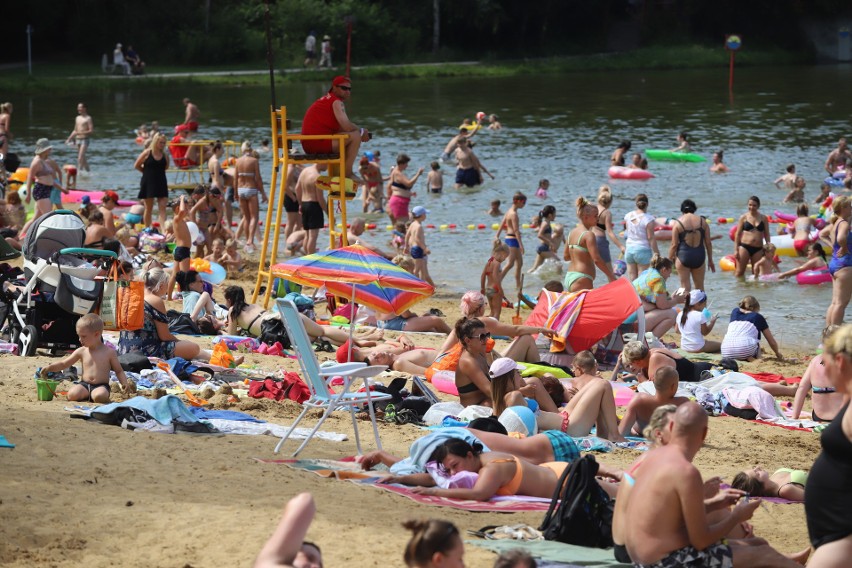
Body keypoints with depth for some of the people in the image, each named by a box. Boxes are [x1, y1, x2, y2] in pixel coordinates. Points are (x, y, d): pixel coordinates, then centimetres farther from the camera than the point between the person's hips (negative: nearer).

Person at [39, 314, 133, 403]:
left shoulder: (109, 352, 1)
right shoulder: (81, 351, 9)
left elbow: (119, 371, 9)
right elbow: (63, 364, 14)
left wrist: (125, 384, -8)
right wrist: (49, 368, -2)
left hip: (101, 386, -3)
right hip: (84, 385, 3)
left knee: (100, 395, -37)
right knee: (72, 394, -29)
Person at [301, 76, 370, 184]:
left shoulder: (326, 100, 23)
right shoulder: (336, 102, -8)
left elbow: (341, 128, 22)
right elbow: (347, 126, -18)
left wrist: (359, 131, 9)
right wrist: (361, 131, 2)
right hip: (319, 143, -10)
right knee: (355, 136, -14)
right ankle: (348, 173, -9)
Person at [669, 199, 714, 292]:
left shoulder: (678, 223, -5)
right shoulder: (702, 221, 2)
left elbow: (674, 244, -6)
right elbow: (708, 243, 4)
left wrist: (670, 260, 5)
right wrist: (710, 260, 13)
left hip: (683, 256, -2)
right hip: (699, 256, 2)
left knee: (685, 286, 3)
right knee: (700, 286, 14)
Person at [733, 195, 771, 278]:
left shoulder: (763, 218, 8)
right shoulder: (743, 217, 4)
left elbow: (766, 235, 12)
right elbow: (738, 234, 4)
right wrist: (736, 249, -2)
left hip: (758, 249, 2)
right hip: (744, 247, -2)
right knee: (740, 272, -5)